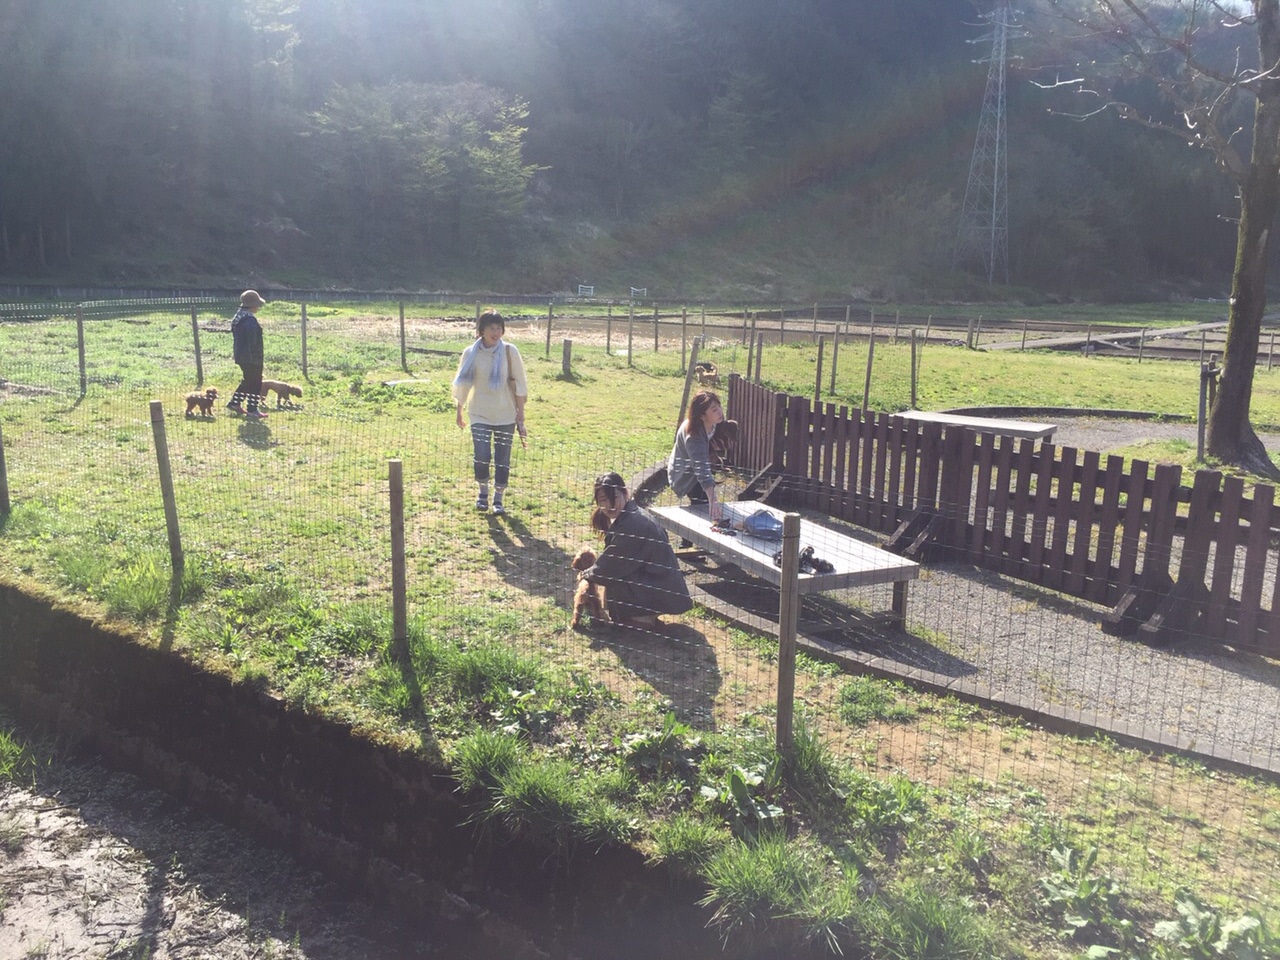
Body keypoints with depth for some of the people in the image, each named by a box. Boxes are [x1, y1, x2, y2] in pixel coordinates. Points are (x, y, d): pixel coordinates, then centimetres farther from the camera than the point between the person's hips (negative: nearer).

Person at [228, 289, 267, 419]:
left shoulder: (237, 317, 10)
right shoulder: (250, 320, -22)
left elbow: (236, 337, 17)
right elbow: (253, 341, -23)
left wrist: (235, 353, 23)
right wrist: (256, 357, -19)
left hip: (241, 356, 10)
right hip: (252, 358, -10)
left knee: (247, 381, 23)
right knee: (255, 384, -1)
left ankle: (235, 403, 26)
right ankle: (252, 411, 2)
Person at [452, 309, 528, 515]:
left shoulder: (509, 351, -7)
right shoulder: (471, 353, -3)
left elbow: (519, 384, -3)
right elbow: (463, 384, 8)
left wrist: (521, 416, -5)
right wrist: (459, 412, 13)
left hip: (506, 415, 0)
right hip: (479, 415, 0)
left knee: (503, 460, 4)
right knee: (482, 458, -8)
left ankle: (498, 500, 22)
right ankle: (483, 493, 20)